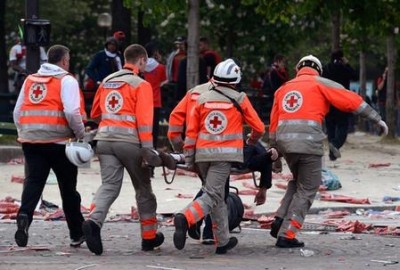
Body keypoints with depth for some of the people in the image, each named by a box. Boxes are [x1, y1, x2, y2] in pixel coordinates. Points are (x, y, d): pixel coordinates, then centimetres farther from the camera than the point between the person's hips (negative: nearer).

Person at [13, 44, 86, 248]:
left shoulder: (30, 80, 15)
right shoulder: (66, 80, -3)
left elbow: (17, 111, 17)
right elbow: (71, 111, -15)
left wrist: (23, 133, 25)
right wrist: (80, 134, -4)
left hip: (30, 140, 4)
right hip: (58, 142, -4)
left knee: (33, 181, 0)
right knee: (68, 186, 8)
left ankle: (24, 215, -29)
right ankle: (77, 235, 18)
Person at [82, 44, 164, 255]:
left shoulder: (107, 81, 14)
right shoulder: (140, 85, -4)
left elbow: (95, 114, 24)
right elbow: (144, 119, -12)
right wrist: (148, 149, -12)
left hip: (105, 140, 4)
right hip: (129, 141, -4)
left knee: (109, 185, -2)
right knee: (143, 188, 11)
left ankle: (94, 221, -30)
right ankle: (149, 236, 20)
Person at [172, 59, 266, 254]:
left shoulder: (202, 99, 9)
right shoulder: (240, 99, 3)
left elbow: (191, 131, 8)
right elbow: (258, 128, 9)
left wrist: (189, 158, 16)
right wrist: (252, 140, 32)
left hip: (203, 153, 4)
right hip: (225, 153, -4)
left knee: (217, 195, 16)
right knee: (212, 195, -10)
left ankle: (223, 241, 21)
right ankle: (185, 219, -37)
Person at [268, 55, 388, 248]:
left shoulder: (283, 89, 21)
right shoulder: (320, 84, 6)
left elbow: (274, 123, 20)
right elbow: (352, 101, 1)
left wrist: (275, 150, 27)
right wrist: (376, 118, 6)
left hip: (284, 142, 5)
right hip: (309, 143, -5)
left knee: (298, 182, 27)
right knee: (307, 189, 7)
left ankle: (280, 221, 12)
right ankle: (287, 235, 2)